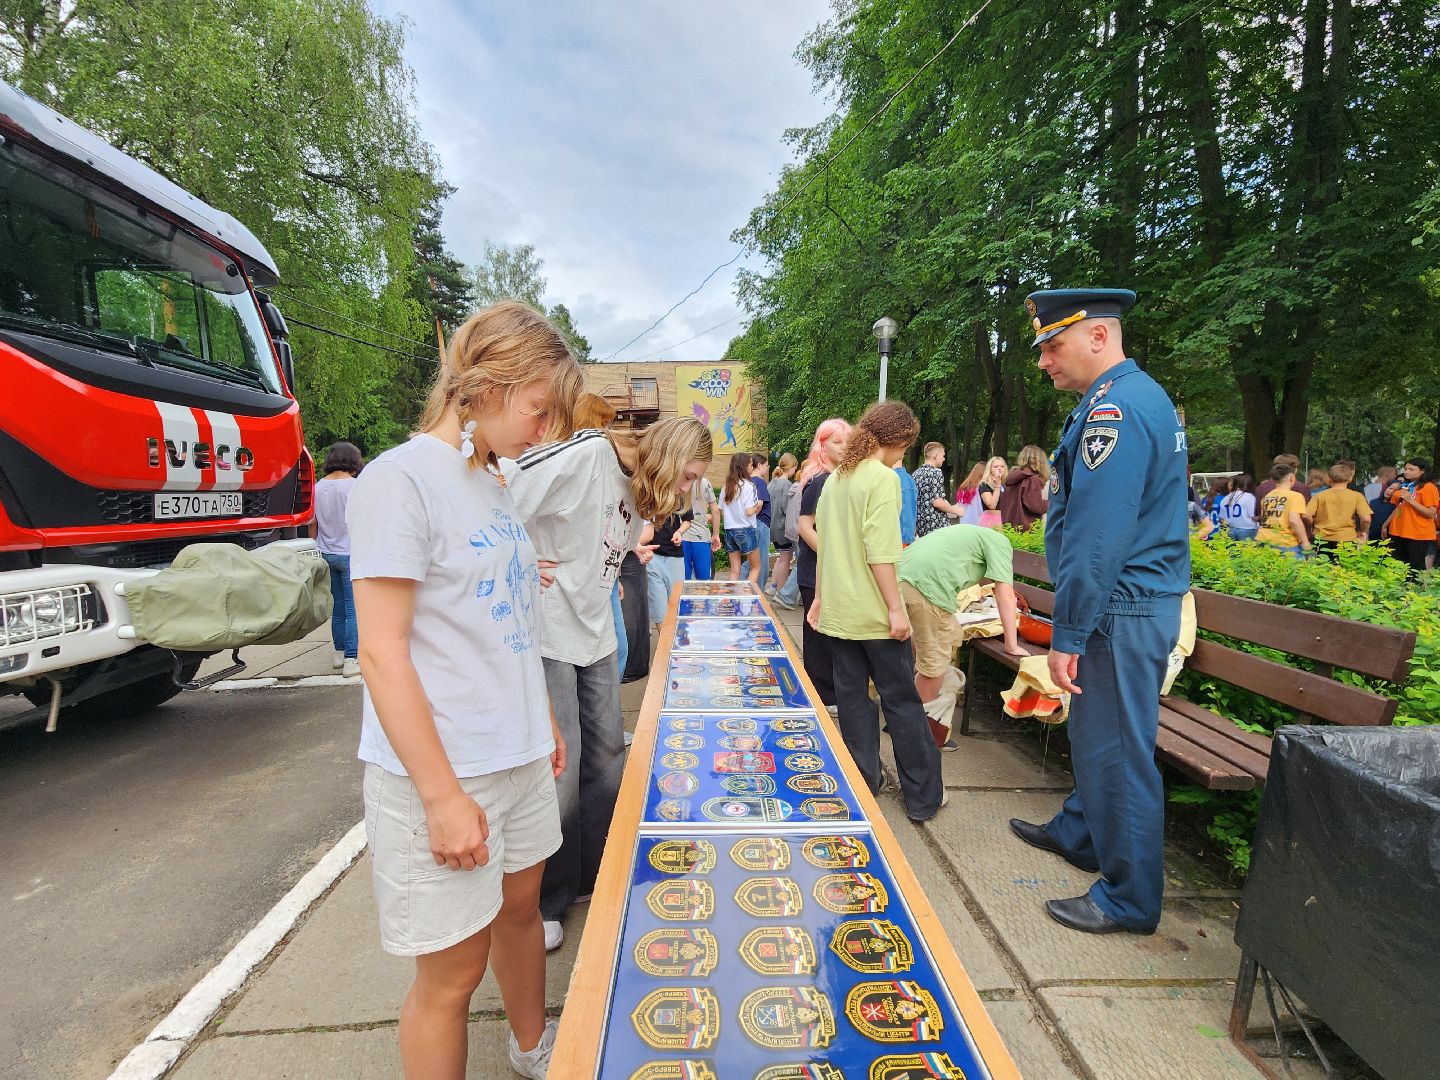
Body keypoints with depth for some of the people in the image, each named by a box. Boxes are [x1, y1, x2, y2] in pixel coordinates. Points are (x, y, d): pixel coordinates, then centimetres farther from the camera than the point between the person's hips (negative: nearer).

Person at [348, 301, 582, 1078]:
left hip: (519, 753, 8)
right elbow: (382, 652, -18)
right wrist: (442, 796, -18)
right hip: (443, 771, -8)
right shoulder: (399, 479, -16)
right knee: (452, 970, 8)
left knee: (521, 905, 24)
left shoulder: (491, 481, 7)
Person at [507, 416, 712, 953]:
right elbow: (500, 496, -24)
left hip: (595, 636, 9)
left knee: (609, 758, 14)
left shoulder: (640, 491, 9)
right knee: (558, 767, 0)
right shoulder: (586, 454, -19)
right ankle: (545, 902, 23)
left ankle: (593, 876, 34)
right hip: (547, 633, -9)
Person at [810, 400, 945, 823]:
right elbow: (880, 553, -20)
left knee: (852, 696, 12)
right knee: (902, 700, 4)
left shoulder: (836, 478, 11)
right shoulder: (883, 478, -13)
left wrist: (820, 597, 20)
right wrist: (896, 609, -17)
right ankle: (923, 796, 15)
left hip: (838, 609, 7)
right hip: (873, 612, -7)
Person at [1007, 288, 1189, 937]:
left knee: (1117, 751, 2)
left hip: (1122, 612, -11)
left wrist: (1068, 635, -20)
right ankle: (1078, 833, 42)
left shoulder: (1114, 408, -19)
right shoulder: (1143, 395, 15)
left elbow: (1096, 538, -24)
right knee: (1096, 733, 23)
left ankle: (1130, 900, 18)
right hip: (1135, 602, 11)